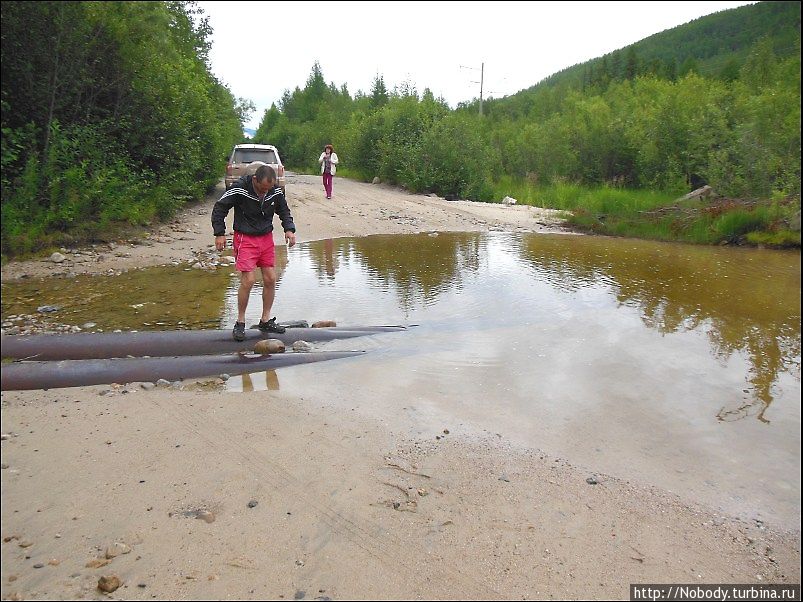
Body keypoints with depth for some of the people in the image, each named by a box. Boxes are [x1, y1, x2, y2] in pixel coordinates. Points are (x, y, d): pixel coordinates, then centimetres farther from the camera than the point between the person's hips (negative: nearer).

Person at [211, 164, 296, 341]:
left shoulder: (276, 191, -4)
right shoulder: (239, 190, -18)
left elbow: (284, 210, 13)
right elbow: (219, 208, -8)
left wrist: (289, 229, -3)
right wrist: (220, 234, -12)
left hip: (266, 238, 5)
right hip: (245, 239, -5)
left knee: (270, 279, 4)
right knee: (248, 280, -13)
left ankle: (266, 321, 19)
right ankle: (240, 323, 5)